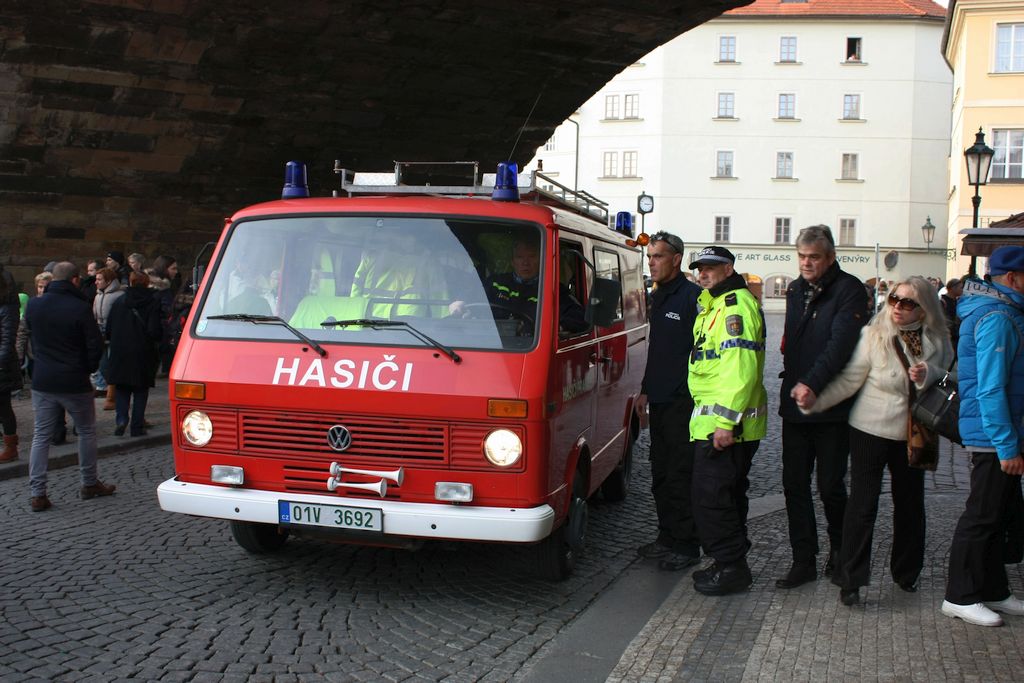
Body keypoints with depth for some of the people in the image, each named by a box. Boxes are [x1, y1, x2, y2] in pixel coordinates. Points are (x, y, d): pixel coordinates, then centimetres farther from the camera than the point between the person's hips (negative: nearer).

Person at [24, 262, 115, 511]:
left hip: (42, 381, 4)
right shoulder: (80, 308, -13)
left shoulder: (34, 305, 0)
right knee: (87, 431, 13)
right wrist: (88, 368, 6)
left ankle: (37, 493, 4)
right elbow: (95, 345, -11)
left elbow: (31, 335, 13)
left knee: (41, 435, 9)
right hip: (74, 383, -4)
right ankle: (90, 484, 21)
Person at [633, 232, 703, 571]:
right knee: (660, 473, 14)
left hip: (683, 402, -9)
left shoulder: (692, 297, -12)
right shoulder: (658, 297, 16)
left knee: (681, 476, -4)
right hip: (660, 402, 9)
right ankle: (667, 537, 24)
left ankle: (686, 545, 4)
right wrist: (645, 390, 23)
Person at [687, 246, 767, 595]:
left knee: (711, 497, -7)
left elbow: (741, 369, -23)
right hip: (718, 421, 11)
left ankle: (731, 568, 2)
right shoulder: (715, 305, 20)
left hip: (723, 424, -11)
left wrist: (726, 421, -26)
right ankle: (731, 563, 25)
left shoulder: (736, 305, -14)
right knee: (728, 494, 16)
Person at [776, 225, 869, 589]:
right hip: (794, 405, 6)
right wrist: (791, 385, 14)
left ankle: (840, 549, 26)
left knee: (830, 485, 1)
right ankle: (803, 560, 14)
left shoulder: (849, 290, -9)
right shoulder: (795, 291, 13)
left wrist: (811, 383, -32)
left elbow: (841, 343, -22)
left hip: (832, 407, -6)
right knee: (794, 484, 6)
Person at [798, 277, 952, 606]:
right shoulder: (873, 334, -9)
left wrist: (927, 376, -18)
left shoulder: (937, 340, 0)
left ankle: (906, 571, 32)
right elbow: (850, 379, -10)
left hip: (913, 433, 4)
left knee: (910, 503, 14)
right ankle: (850, 579, 3)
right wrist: (816, 400, -22)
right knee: (862, 504, -4)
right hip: (870, 430, -3)